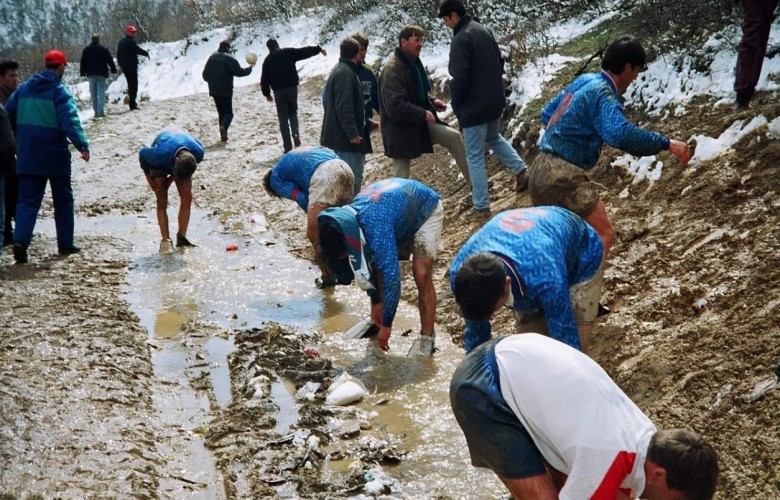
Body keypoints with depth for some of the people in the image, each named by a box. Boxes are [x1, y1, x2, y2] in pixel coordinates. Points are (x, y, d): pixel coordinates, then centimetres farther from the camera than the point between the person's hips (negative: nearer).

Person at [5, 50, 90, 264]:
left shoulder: (24, 89, 8)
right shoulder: (59, 92, -11)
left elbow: (8, 116, 14)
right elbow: (70, 121, -24)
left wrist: (15, 143, 26)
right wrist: (82, 145, -30)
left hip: (28, 157, 5)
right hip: (55, 156, -4)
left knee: (28, 200, 5)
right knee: (63, 200, 11)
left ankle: (20, 240, -15)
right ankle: (65, 244, 17)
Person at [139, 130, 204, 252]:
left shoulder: (198, 152, -35)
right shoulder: (159, 154, -44)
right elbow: (142, 153, -21)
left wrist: (175, 176, -14)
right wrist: (149, 177, -13)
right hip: (159, 164, -3)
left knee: (187, 198, -11)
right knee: (162, 203, -11)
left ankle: (181, 237, -4)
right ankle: (165, 241, -10)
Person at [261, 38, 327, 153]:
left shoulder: (268, 60, 5)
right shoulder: (289, 52, 2)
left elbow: (264, 80, 6)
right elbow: (305, 51, -3)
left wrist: (267, 94, 17)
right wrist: (318, 49, 6)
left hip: (279, 92, 0)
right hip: (292, 88, 0)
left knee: (283, 118, 6)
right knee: (293, 113, 20)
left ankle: (288, 147, 2)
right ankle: (296, 133, -8)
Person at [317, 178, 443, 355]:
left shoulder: (376, 228, -42)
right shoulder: (345, 219, -18)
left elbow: (392, 277, -40)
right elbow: (367, 262, -2)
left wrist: (387, 325, -31)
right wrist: (376, 301, 2)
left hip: (426, 210, -7)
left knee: (422, 275, -18)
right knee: (378, 266, 1)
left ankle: (427, 338, -9)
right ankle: (376, 321, 20)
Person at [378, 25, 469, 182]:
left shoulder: (413, 63, 8)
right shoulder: (393, 69, -22)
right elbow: (395, 106, -30)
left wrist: (431, 102, 6)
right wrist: (423, 114, -23)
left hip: (419, 123, 9)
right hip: (400, 130, -9)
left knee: (453, 136, 2)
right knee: (401, 177, -2)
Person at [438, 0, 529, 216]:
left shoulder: (460, 39, -19)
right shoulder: (483, 30, 7)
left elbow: (459, 77, -23)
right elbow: (500, 61, 15)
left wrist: (456, 105, -7)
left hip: (474, 105, -8)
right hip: (495, 100, 9)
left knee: (475, 156, 1)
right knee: (494, 138, 32)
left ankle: (481, 205, 5)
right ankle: (521, 170, 20)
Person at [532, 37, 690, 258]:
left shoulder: (584, 80, 13)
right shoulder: (603, 94, -14)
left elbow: (547, 114, 24)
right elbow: (621, 134, -34)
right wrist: (666, 143, -29)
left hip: (540, 170, 10)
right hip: (562, 175, -10)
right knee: (603, 235, -8)